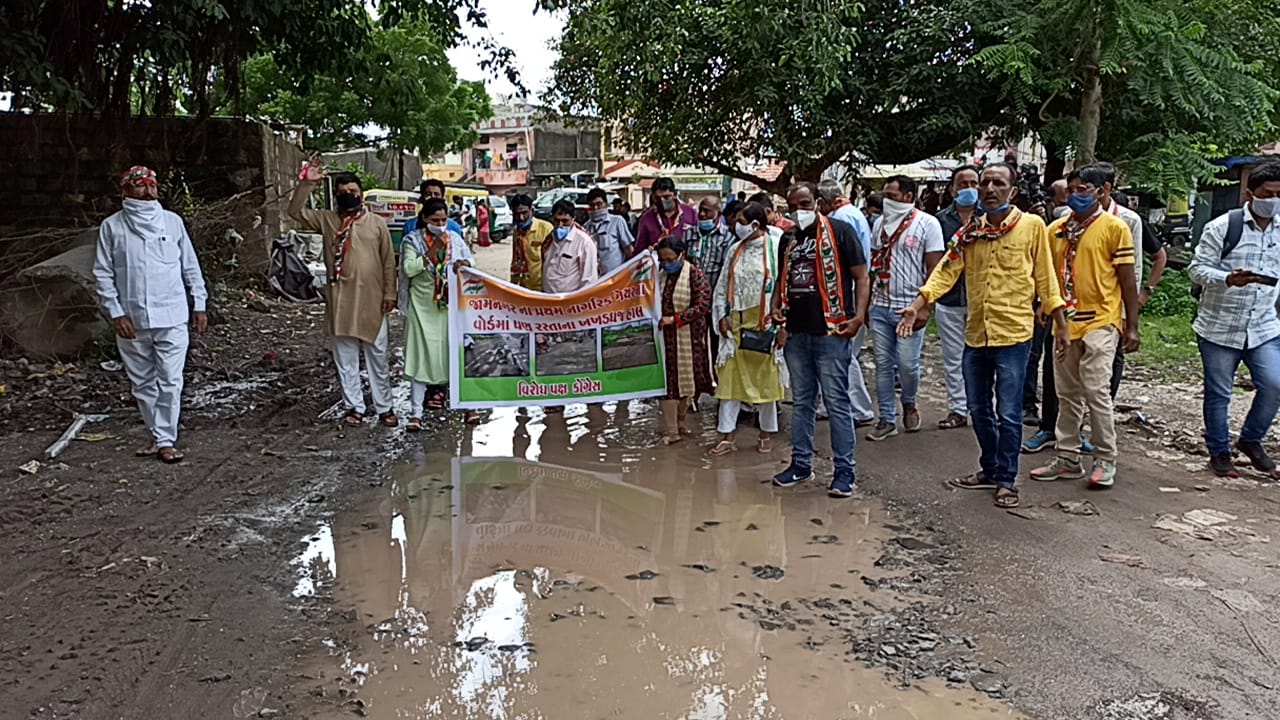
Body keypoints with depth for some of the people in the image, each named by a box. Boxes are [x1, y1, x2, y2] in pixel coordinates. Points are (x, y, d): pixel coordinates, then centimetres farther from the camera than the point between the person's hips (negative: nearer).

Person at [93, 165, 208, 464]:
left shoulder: (172, 221, 4)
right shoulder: (112, 226, 2)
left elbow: (191, 266, 8)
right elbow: (103, 274, 2)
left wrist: (199, 304, 6)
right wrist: (116, 313, -5)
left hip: (172, 318, -1)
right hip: (132, 321, 1)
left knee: (170, 381, -4)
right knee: (143, 383, 10)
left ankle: (166, 440, 3)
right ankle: (159, 437, 22)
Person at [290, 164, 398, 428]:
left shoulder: (377, 223, 4)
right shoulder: (327, 220, 7)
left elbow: (388, 261, 3)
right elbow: (295, 211, -2)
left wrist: (390, 293, -1)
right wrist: (306, 183, -11)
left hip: (371, 302, -1)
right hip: (339, 302, 1)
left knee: (377, 358, 5)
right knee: (345, 359, 7)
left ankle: (384, 408, 14)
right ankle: (354, 407, 17)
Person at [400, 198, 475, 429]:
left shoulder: (455, 239, 9)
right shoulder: (412, 240, 0)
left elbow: (469, 260, 10)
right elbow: (409, 268, -11)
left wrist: (464, 263, -13)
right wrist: (432, 252, -18)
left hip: (450, 306, 3)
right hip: (423, 306, -2)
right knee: (421, 356, -5)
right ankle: (416, 412, -2)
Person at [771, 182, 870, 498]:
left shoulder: (839, 231, -4)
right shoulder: (788, 238, 14)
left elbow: (861, 277, -5)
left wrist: (858, 316, -17)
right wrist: (776, 308, 7)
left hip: (831, 331, -6)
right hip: (796, 331, 6)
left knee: (837, 403, -2)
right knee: (802, 401, 14)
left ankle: (844, 471, 6)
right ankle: (801, 463, 24)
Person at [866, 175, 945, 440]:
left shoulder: (927, 223, -4)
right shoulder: (880, 223, 12)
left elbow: (934, 268, -6)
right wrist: (866, 301, 9)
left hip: (910, 307, -5)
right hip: (880, 307, 5)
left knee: (907, 364, -1)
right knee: (883, 364, 6)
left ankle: (909, 405, 27)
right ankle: (887, 420, 14)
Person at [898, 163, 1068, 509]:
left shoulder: (1032, 226, -2)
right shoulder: (970, 232, 8)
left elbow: (1045, 277, 0)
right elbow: (947, 271, -1)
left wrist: (1060, 325, 0)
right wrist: (917, 304, -15)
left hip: (1013, 334, -5)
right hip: (976, 335, 5)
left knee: (1008, 414, 0)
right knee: (979, 410, 14)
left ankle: (1007, 480, 14)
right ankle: (990, 470, 31)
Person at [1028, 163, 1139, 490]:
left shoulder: (1115, 227, -3)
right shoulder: (1056, 229, 11)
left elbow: (1128, 281, -3)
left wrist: (1132, 327, -5)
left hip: (1100, 322, -5)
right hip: (1065, 322, 5)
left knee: (1096, 391, -9)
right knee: (1068, 394, 10)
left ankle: (1105, 461, 3)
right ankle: (1067, 459, 19)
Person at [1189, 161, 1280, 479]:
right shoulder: (1222, 227, -7)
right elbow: (1198, 269, -9)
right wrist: (1228, 279, -26)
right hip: (1219, 327, -3)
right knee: (1218, 393, 6)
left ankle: (1251, 440, 17)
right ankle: (1219, 453, 22)